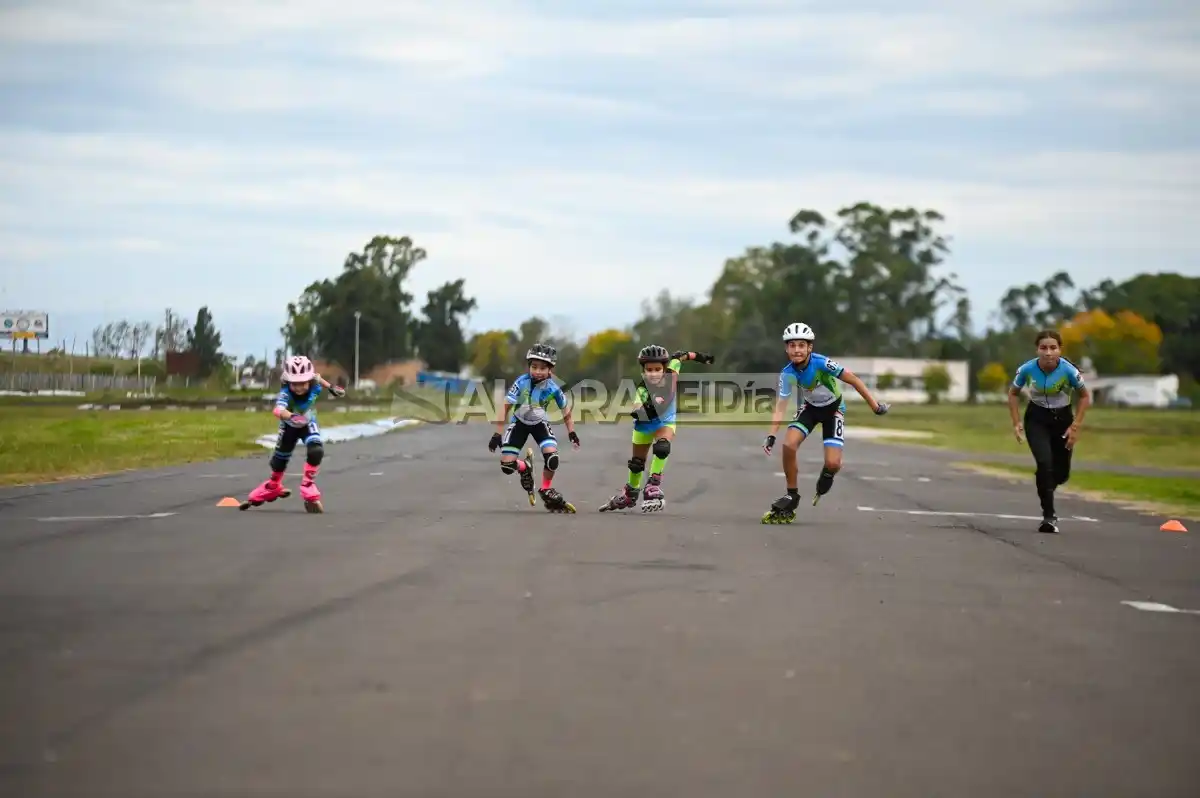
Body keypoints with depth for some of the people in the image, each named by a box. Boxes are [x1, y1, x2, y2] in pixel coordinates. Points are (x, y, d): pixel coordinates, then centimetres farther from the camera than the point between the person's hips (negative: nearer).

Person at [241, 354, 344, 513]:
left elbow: (317, 377, -7)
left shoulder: (314, 387, -33)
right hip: (289, 427, -1)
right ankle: (273, 487, 43)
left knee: (316, 451, -25)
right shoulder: (285, 394, -42)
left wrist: (331, 388, 3)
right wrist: (291, 416, -83)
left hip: (308, 424, 1)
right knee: (280, 458, 13)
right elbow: (278, 410, -64)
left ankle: (308, 486, -7)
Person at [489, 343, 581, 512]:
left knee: (552, 458, -23)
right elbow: (506, 407, -20)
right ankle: (525, 467, 26)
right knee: (507, 466, -12)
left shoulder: (553, 388, -23)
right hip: (519, 422, 0)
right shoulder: (521, 382, -27)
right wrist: (497, 434, -22)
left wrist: (571, 432, -5)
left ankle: (546, 491, 6)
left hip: (540, 423, 0)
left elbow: (565, 410, -4)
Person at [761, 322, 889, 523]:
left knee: (833, 464, -17)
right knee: (788, 445, -23)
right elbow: (780, 407, -15)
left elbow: (853, 380, -24)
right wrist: (771, 435, -27)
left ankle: (826, 477, 23)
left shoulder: (821, 363, -31)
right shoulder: (787, 374, -19)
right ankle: (792, 495, -5)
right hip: (810, 408, 3)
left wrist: (875, 405, -21)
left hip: (833, 408, -3)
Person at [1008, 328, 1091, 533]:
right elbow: (1013, 393, -1)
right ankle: (1049, 515, -12)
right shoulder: (1027, 369, -21)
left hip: (1062, 419, 1)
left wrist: (1075, 426, -11)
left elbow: (1085, 396, -8)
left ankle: (1045, 488, 44)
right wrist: (1016, 423, -6)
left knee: (1062, 473, 7)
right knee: (1044, 463, -22)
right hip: (1036, 419, -1)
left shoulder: (1068, 370, -24)